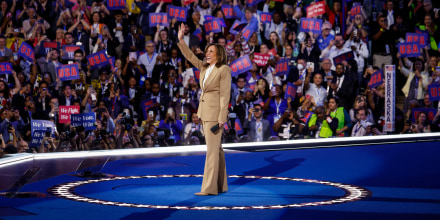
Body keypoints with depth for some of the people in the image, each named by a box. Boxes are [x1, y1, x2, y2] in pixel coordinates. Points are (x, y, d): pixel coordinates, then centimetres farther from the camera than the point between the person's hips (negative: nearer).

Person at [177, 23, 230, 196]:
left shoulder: (224, 70, -10)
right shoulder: (204, 68, 13)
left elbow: (225, 95, -15)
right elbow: (191, 57, 19)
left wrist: (222, 117, -19)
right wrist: (181, 40, 8)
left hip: (215, 113, -9)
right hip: (205, 111, 9)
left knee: (212, 149, -10)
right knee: (216, 149, 11)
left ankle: (209, 188, -11)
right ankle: (221, 186, 16)